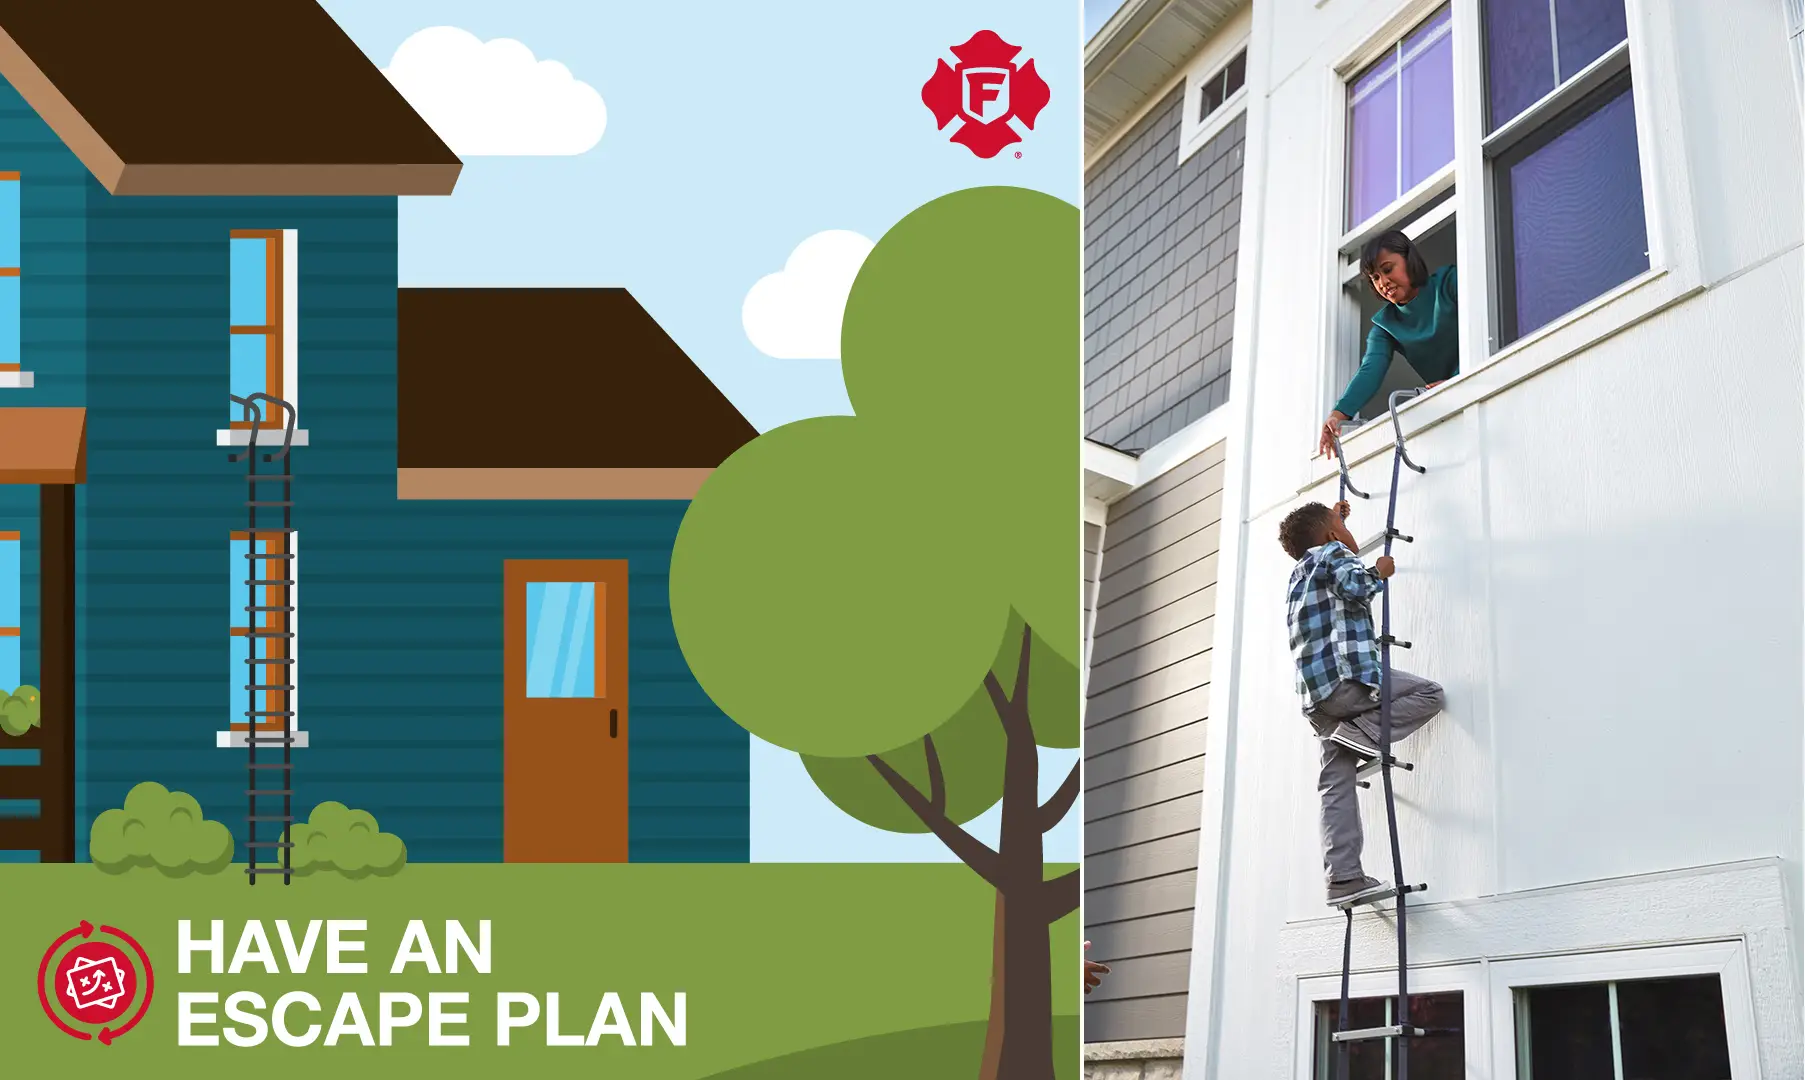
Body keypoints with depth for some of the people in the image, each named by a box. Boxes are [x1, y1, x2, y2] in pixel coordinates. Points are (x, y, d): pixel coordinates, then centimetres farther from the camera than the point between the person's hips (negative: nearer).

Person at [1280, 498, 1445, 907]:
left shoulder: (1299, 575, 30)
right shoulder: (1332, 552, 4)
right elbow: (1355, 585, -17)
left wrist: (1335, 519, 65)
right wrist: (1380, 572, 3)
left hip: (1316, 695, 8)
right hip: (1346, 677, -8)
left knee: (1336, 784, 2)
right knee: (1428, 694, 3)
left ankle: (1344, 878, -6)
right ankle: (1363, 732, -13)